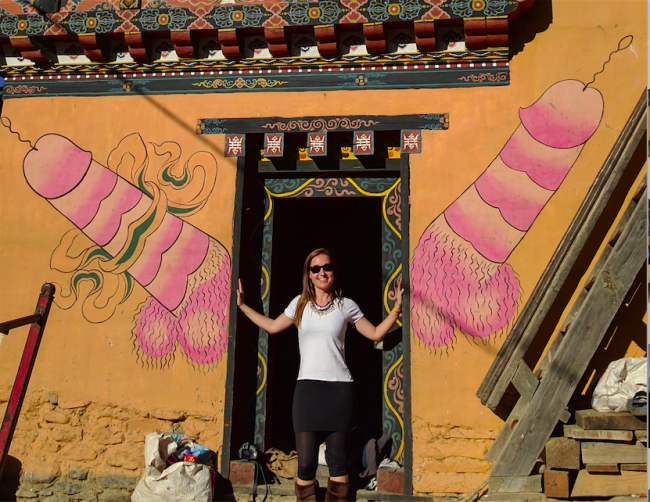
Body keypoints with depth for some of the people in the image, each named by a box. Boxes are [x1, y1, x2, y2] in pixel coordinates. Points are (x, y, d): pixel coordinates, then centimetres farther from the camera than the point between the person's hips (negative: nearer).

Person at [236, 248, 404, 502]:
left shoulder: (346, 306, 6)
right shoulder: (300, 304, 10)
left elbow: (376, 334, 9)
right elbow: (272, 326, 21)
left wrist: (396, 309, -1)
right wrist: (242, 305, 20)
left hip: (339, 389, -1)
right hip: (307, 388, 1)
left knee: (337, 459, 4)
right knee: (306, 461, -4)